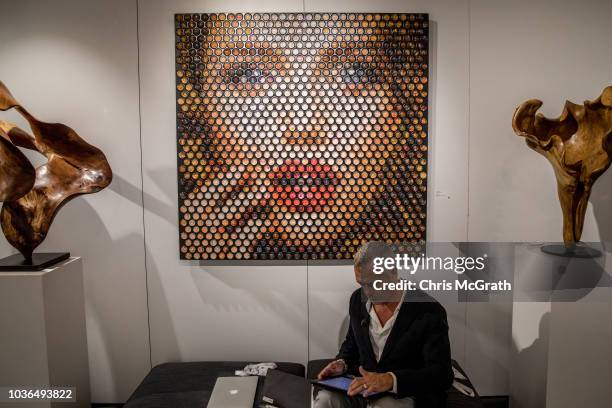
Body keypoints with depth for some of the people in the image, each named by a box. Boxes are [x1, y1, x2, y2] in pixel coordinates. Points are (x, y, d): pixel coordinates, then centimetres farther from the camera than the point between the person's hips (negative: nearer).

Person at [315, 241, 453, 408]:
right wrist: (342, 363, -6)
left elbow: (442, 374, -22)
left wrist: (390, 380, -36)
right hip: (363, 385, 4)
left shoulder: (429, 312, -17)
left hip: (405, 393, -3)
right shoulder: (358, 299, 1)